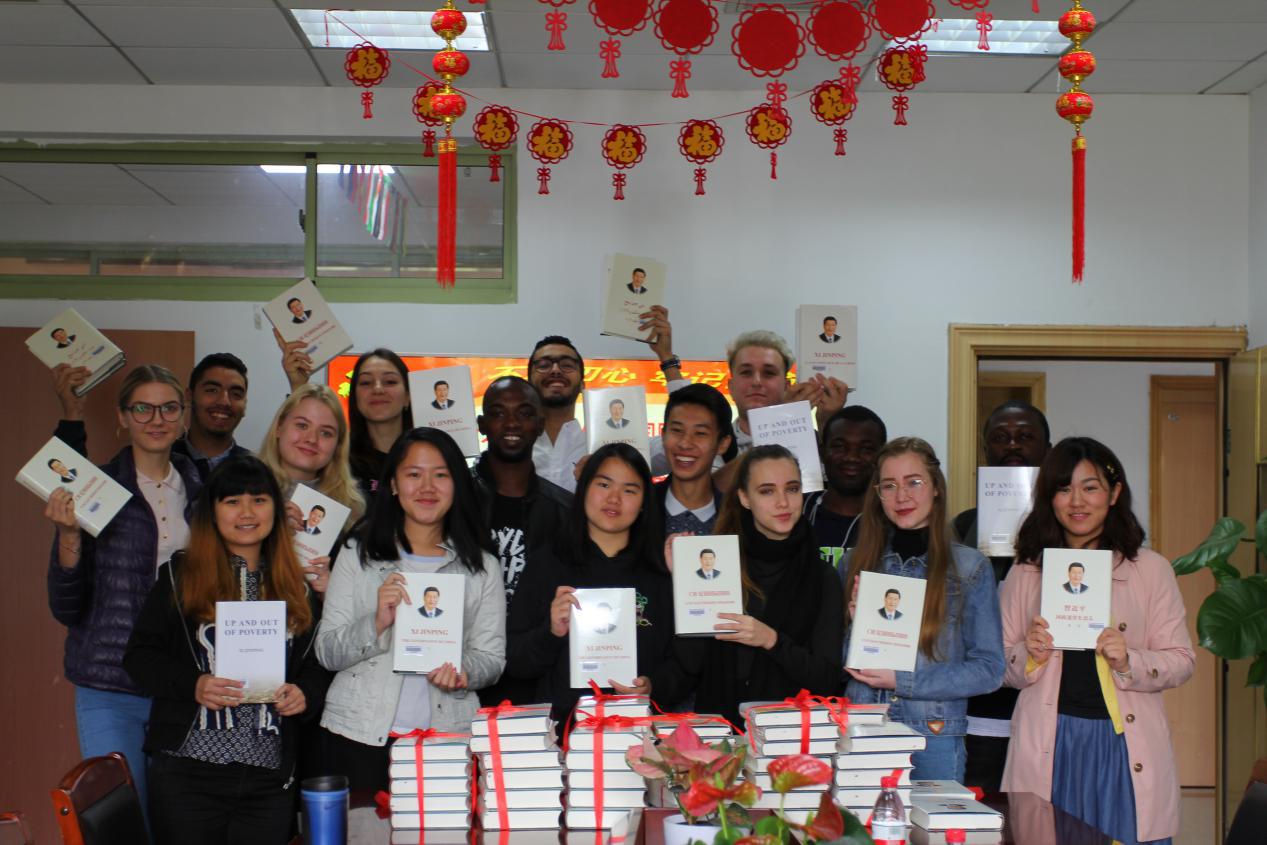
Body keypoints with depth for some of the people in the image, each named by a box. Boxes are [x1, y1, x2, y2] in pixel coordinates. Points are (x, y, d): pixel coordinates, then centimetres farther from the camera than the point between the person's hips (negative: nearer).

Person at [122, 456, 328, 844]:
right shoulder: (181, 575, 5)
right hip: (188, 770, -2)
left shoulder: (297, 589, 14)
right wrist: (193, 685, -15)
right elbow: (140, 655, 2)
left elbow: (317, 664, 16)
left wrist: (305, 694, -5)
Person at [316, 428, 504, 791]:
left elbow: (491, 656, 7)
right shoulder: (358, 554, 6)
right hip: (360, 734, 0)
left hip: (448, 736, 1)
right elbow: (327, 653, 2)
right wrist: (377, 624, -16)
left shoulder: (480, 567, 9)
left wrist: (461, 672, -15)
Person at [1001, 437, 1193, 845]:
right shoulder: (1026, 573, 9)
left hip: (1124, 743, -1)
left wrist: (1128, 662, -14)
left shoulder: (1151, 569, 5)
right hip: (1049, 747, 1)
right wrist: (1029, 654, -9)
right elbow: (999, 666, 11)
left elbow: (1181, 660, 3)